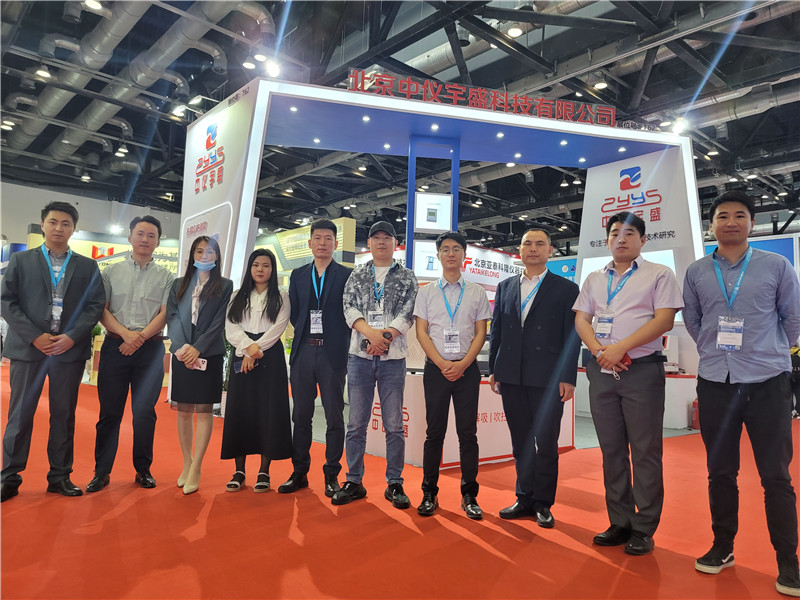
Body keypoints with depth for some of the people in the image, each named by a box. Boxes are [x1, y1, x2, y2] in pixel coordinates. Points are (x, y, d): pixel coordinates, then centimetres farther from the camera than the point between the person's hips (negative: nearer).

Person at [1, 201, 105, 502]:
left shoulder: (87, 267, 10)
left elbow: (95, 305, 3)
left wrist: (72, 337, -11)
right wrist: (35, 336, -10)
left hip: (70, 350, 1)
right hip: (27, 347, 0)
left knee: (64, 415, 7)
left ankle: (60, 476, 17)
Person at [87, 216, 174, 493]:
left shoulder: (165, 276, 10)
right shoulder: (111, 271, 11)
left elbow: (165, 313, 1)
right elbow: (101, 310, 3)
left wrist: (140, 337, -12)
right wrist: (126, 333, -12)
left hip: (151, 347, 0)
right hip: (115, 345, 1)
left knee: (145, 412, 2)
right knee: (109, 411, 4)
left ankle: (143, 470, 14)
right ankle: (102, 471, 14)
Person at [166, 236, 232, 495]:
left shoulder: (224, 285, 4)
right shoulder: (179, 284, 13)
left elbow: (219, 321, -4)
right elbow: (172, 317, 4)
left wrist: (197, 348, -13)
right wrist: (181, 347, -11)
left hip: (209, 354, -3)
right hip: (181, 354, 3)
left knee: (204, 410, -2)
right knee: (183, 410, 7)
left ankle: (195, 469, 2)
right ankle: (186, 464, 18)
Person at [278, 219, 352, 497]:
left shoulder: (347, 275, 2)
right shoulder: (298, 275, 14)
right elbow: (294, 314, 12)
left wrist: (340, 343, -4)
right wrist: (306, 334, 3)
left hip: (333, 353, -3)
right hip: (303, 352, 4)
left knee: (334, 417, 3)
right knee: (301, 416, 9)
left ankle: (332, 475, 13)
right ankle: (299, 473, 20)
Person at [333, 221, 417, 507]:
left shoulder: (407, 277, 9)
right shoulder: (357, 275, 13)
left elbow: (407, 313, -3)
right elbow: (350, 308, 0)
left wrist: (385, 335, -17)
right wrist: (371, 333, -15)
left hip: (393, 357, -1)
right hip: (360, 355, 2)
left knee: (394, 425, 3)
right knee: (356, 423, 6)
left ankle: (394, 483, 15)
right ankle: (354, 482, 17)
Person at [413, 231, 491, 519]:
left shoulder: (477, 292, 9)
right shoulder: (426, 291, 8)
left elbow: (480, 333, 4)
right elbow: (421, 331, 3)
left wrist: (463, 364, -9)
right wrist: (442, 363, -9)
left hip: (467, 368, 0)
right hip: (436, 368, 0)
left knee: (468, 433, 3)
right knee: (434, 432, 4)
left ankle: (469, 495, 14)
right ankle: (429, 493, 13)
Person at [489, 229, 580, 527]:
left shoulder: (566, 289, 3)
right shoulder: (505, 287, 12)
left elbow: (571, 335, -1)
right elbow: (496, 330, 12)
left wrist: (568, 377, -7)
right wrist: (493, 369, 8)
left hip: (547, 377, -3)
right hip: (511, 377, 3)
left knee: (546, 443, 4)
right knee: (521, 441, 12)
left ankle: (543, 503, 19)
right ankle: (525, 498, 25)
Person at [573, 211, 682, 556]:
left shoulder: (659, 275, 3)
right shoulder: (594, 279, 17)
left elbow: (664, 320, -8)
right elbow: (581, 320, 10)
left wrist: (621, 347, -16)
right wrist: (599, 351, -8)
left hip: (642, 370, -4)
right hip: (601, 371, 5)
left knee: (645, 451, -1)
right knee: (611, 449, 9)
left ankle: (643, 529, 11)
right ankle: (619, 523, 19)